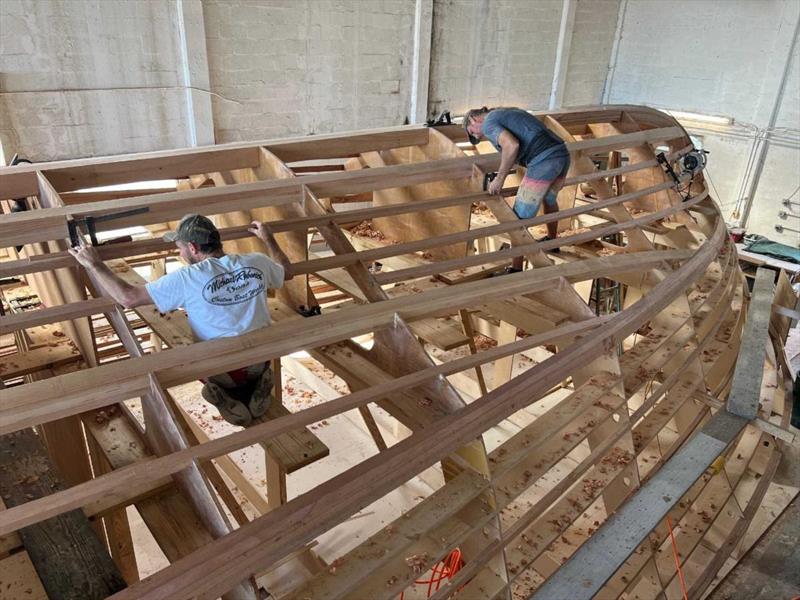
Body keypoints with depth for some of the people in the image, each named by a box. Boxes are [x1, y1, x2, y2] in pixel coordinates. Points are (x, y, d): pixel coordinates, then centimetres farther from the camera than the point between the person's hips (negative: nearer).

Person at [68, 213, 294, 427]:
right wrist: (268, 239, 29)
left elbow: (128, 297, -18)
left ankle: (227, 396, 4)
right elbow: (288, 272, 16)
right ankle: (254, 386, 9)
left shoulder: (188, 278, -20)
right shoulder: (257, 262, -7)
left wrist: (94, 264, -6)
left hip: (223, 370, -3)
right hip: (261, 361, 4)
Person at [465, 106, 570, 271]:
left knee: (520, 218, -2)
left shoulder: (488, 123, 0)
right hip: (562, 154, 9)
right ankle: (552, 241, 56)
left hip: (543, 162, -9)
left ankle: (516, 269, 1)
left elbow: (512, 145, -18)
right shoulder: (508, 112, 28)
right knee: (550, 199, 35)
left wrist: (499, 179, -10)